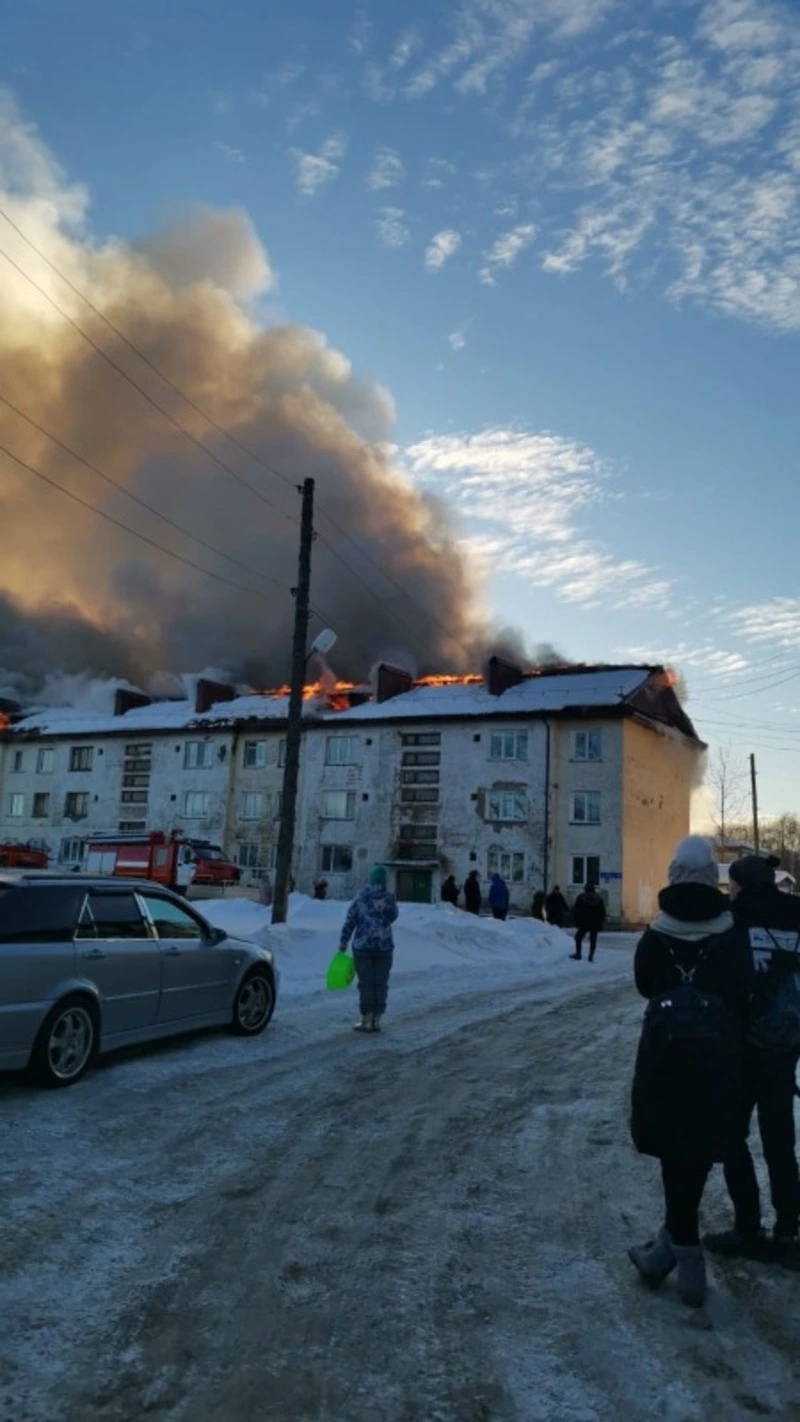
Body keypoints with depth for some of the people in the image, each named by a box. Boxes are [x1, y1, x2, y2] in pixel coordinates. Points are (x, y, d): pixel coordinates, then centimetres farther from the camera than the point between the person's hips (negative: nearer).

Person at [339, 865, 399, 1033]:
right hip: (384, 947, 0)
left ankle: (366, 1019, 7)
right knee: (380, 983, 8)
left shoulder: (361, 897, -2)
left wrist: (344, 941, 5)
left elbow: (350, 920, -2)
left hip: (362, 946, 0)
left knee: (365, 983, 5)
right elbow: (392, 917, 7)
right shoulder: (389, 897, -6)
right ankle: (376, 1019, 9)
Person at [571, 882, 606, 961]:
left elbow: (577, 911, -5)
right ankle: (591, 956, 4)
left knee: (578, 937, 11)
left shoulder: (581, 897, -4)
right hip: (596, 924, 2)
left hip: (584, 923, -2)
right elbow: (603, 912, 7)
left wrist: (577, 922, 0)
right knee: (593, 940, 7)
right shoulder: (599, 898, 4)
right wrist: (601, 923, 12)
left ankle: (578, 954, 5)